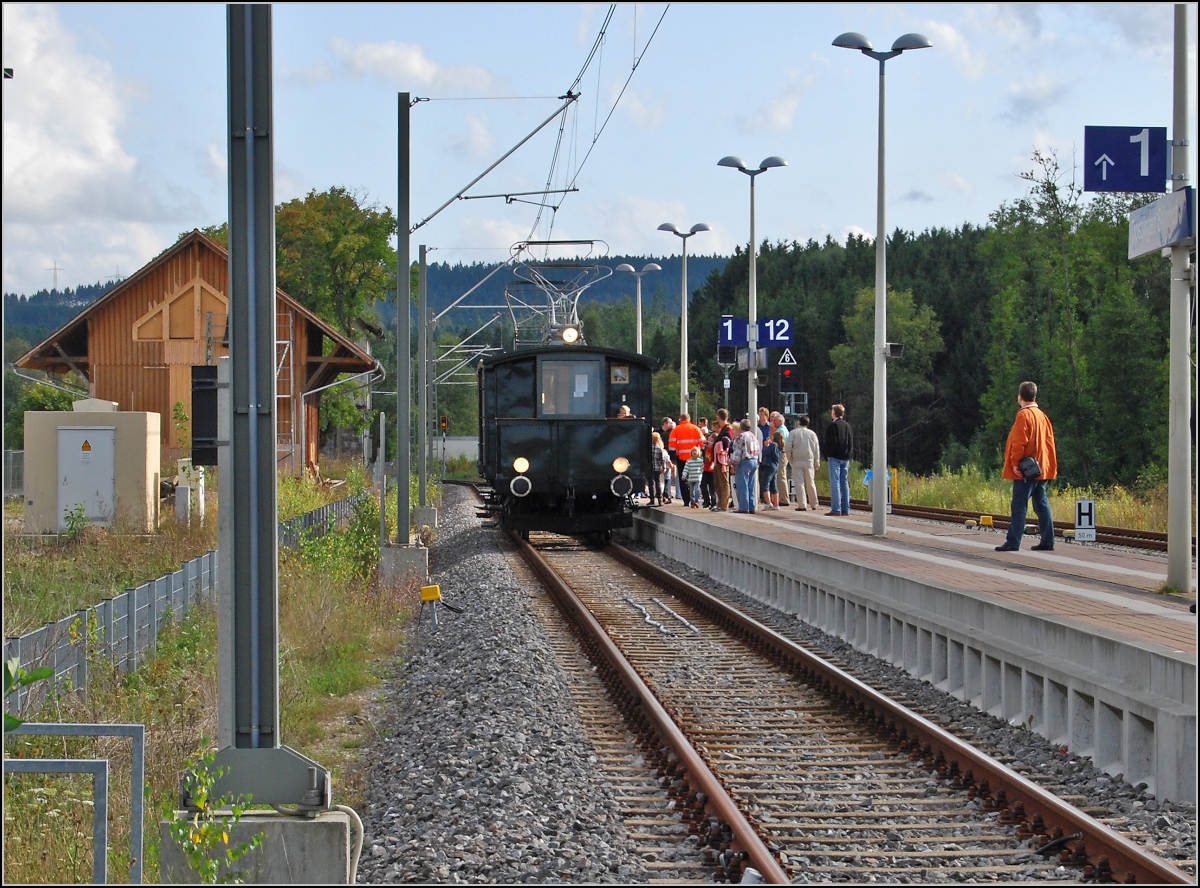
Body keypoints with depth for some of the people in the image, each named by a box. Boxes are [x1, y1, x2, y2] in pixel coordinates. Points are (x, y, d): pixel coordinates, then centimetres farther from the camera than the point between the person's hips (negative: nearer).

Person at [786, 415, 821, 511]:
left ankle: (802, 505, -10)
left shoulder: (793, 433, -1)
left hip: (797, 461, -3)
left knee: (799, 483, -3)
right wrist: (817, 462, 15)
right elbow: (817, 449, 9)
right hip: (809, 461, 3)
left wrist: (790, 459, 6)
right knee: (810, 483, 13)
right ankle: (814, 504, 19)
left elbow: (788, 448, -6)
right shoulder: (812, 433, 7)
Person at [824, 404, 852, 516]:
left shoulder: (833, 425, -9)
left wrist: (827, 456, -5)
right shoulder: (847, 425, 11)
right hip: (845, 458, 7)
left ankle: (836, 509, -12)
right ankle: (845, 509, 8)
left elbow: (831, 442, -14)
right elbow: (851, 442, 12)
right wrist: (848, 454, 15)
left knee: (835, 483, -7)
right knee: (844, 483, 8)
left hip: (835, 457, -7)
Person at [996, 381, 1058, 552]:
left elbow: (1019, 442, -18)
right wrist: (1051, 465, 19)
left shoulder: (1024, 415, -12)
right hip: (1042, 468, 8)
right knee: (1041, 504, 10)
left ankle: (1013, 542, -10)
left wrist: (1015, 463, -17)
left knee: (1019, 505, -8)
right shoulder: (1042, 415, 13)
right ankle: (1047, 541, 9)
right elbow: (1049, 440, 16)